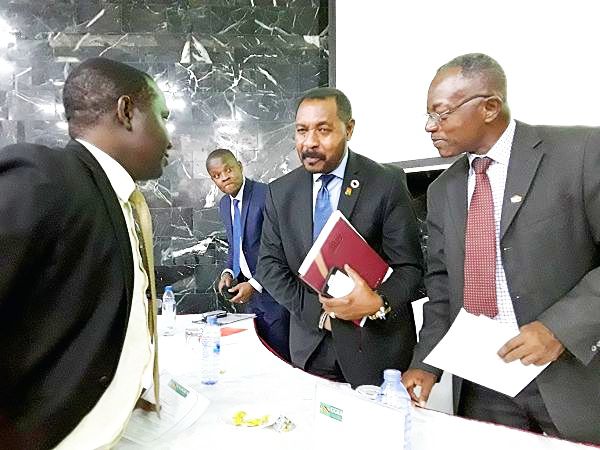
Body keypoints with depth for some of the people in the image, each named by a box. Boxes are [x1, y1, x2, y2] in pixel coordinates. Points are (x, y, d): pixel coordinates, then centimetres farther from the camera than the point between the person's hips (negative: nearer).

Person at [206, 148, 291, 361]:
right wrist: (228, 272, 3)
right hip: (251, 293, 7)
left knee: (280, 357, 1)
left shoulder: (266, 195, -17)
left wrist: (255, 284, -18)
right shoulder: (224, 204, 9)